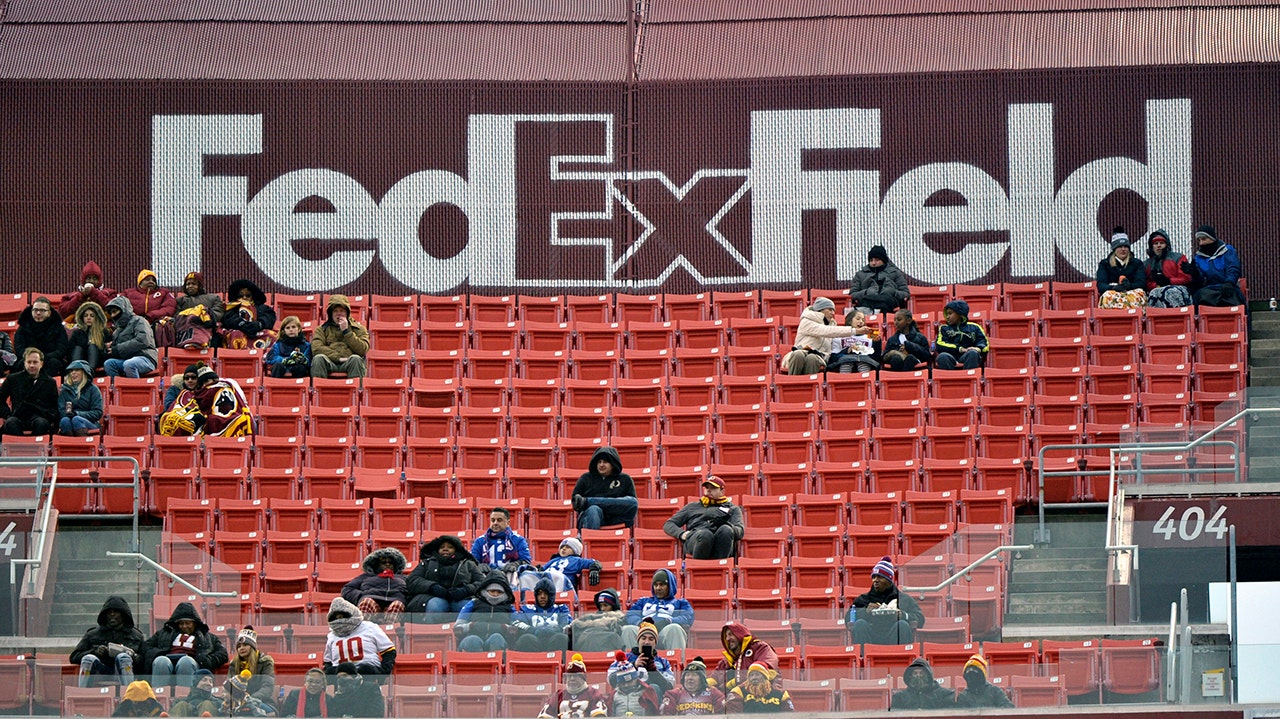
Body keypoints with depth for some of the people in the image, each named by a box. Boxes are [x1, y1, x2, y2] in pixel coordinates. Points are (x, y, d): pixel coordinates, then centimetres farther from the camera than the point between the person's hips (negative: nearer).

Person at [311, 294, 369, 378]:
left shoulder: (359, 329, 18)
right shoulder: (322, 329, 20)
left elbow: (363, 350, 1)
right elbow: (316, 348, 1)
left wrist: (346, 331, -1)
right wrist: (338, 358, -10)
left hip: (348, 365, -1)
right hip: (330, 364, 1)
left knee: (356, 359, -34)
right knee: (318, 358, -31)